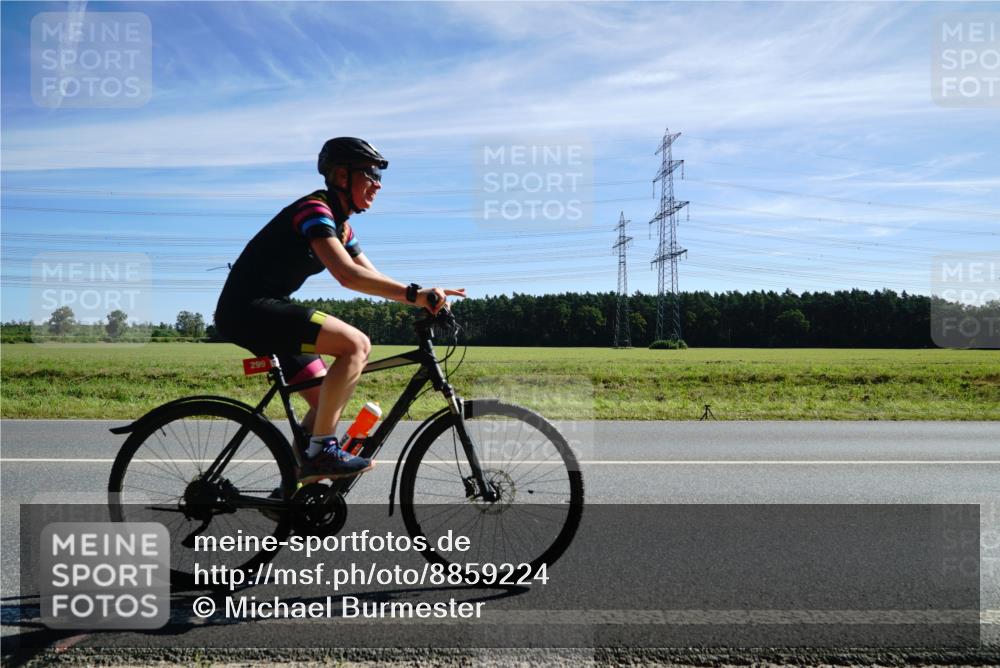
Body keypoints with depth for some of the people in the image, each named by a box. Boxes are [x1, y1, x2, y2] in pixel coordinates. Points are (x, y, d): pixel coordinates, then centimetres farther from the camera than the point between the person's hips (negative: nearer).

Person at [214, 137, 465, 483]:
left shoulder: (340, 226, 16)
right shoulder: (315, 209, -15)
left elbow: (374, 280, 13)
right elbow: (347, 275, -29)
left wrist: (423, 299, -2)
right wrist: (414, 293, -31)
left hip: (265, 312, 10)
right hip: (248, 309, -10)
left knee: (327, 402, 7)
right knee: (356, 344, -24)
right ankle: (321, 450, -17)